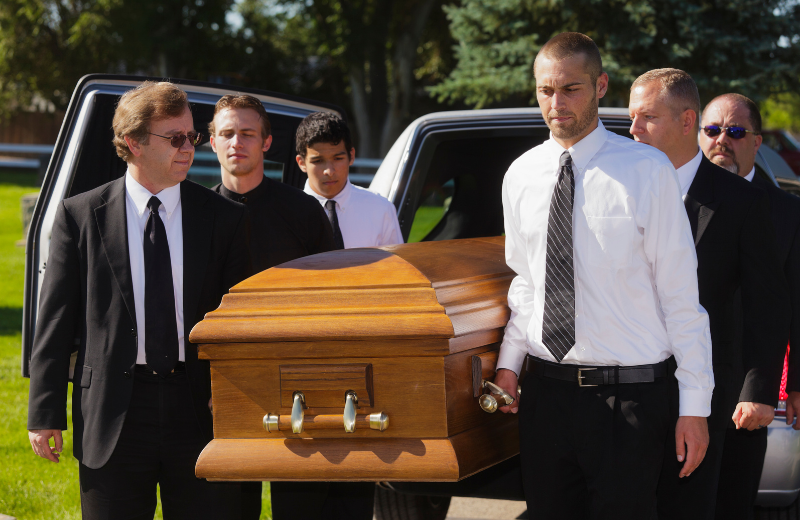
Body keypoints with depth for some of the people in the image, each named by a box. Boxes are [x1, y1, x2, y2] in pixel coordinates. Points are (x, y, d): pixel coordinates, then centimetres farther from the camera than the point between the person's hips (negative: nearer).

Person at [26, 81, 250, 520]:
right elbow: (55, 320, 3)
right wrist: (45, 414, -2)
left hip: (202, 410, 1)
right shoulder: (79, 216, 3)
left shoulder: (225, 217, 7)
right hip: (112, 415, -1)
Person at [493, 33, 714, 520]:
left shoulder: (648, 170, -8)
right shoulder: (521, 177, 8)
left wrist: (696, 405, -9)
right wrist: (510, 362, 6)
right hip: (545, 389, 4)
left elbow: (680, 294, -7)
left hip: (629, 394, -4)